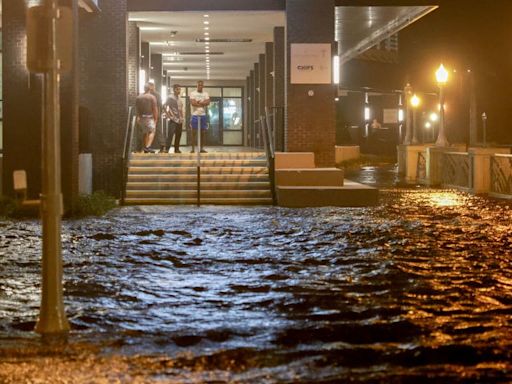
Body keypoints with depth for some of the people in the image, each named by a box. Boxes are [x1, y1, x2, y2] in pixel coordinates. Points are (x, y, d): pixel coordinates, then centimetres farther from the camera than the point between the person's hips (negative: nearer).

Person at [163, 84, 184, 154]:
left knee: (178, 135, 7)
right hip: (173, 120, -7)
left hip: (180, 120, 7)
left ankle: (176, 149, 14)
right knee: (170, 134, -14)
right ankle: (167, 148, -15)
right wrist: (169, 115, -17)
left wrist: (182, 116, 14)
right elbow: (165, 106, -16)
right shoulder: (170, 98, -7)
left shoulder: (180, 99, 17)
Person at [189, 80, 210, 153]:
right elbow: (193, 103, -15)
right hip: (195, 115, -3)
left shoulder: (205, 94, 9)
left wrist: (198, 102, -13)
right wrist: (203, 103, -8)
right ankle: (193, 149, -2)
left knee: (203, 132, 3)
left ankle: (202, 148, 8)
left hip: (203, 115, 3)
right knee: (194, 132, -3)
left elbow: (208, 102, -6)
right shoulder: (192, 93, -1)